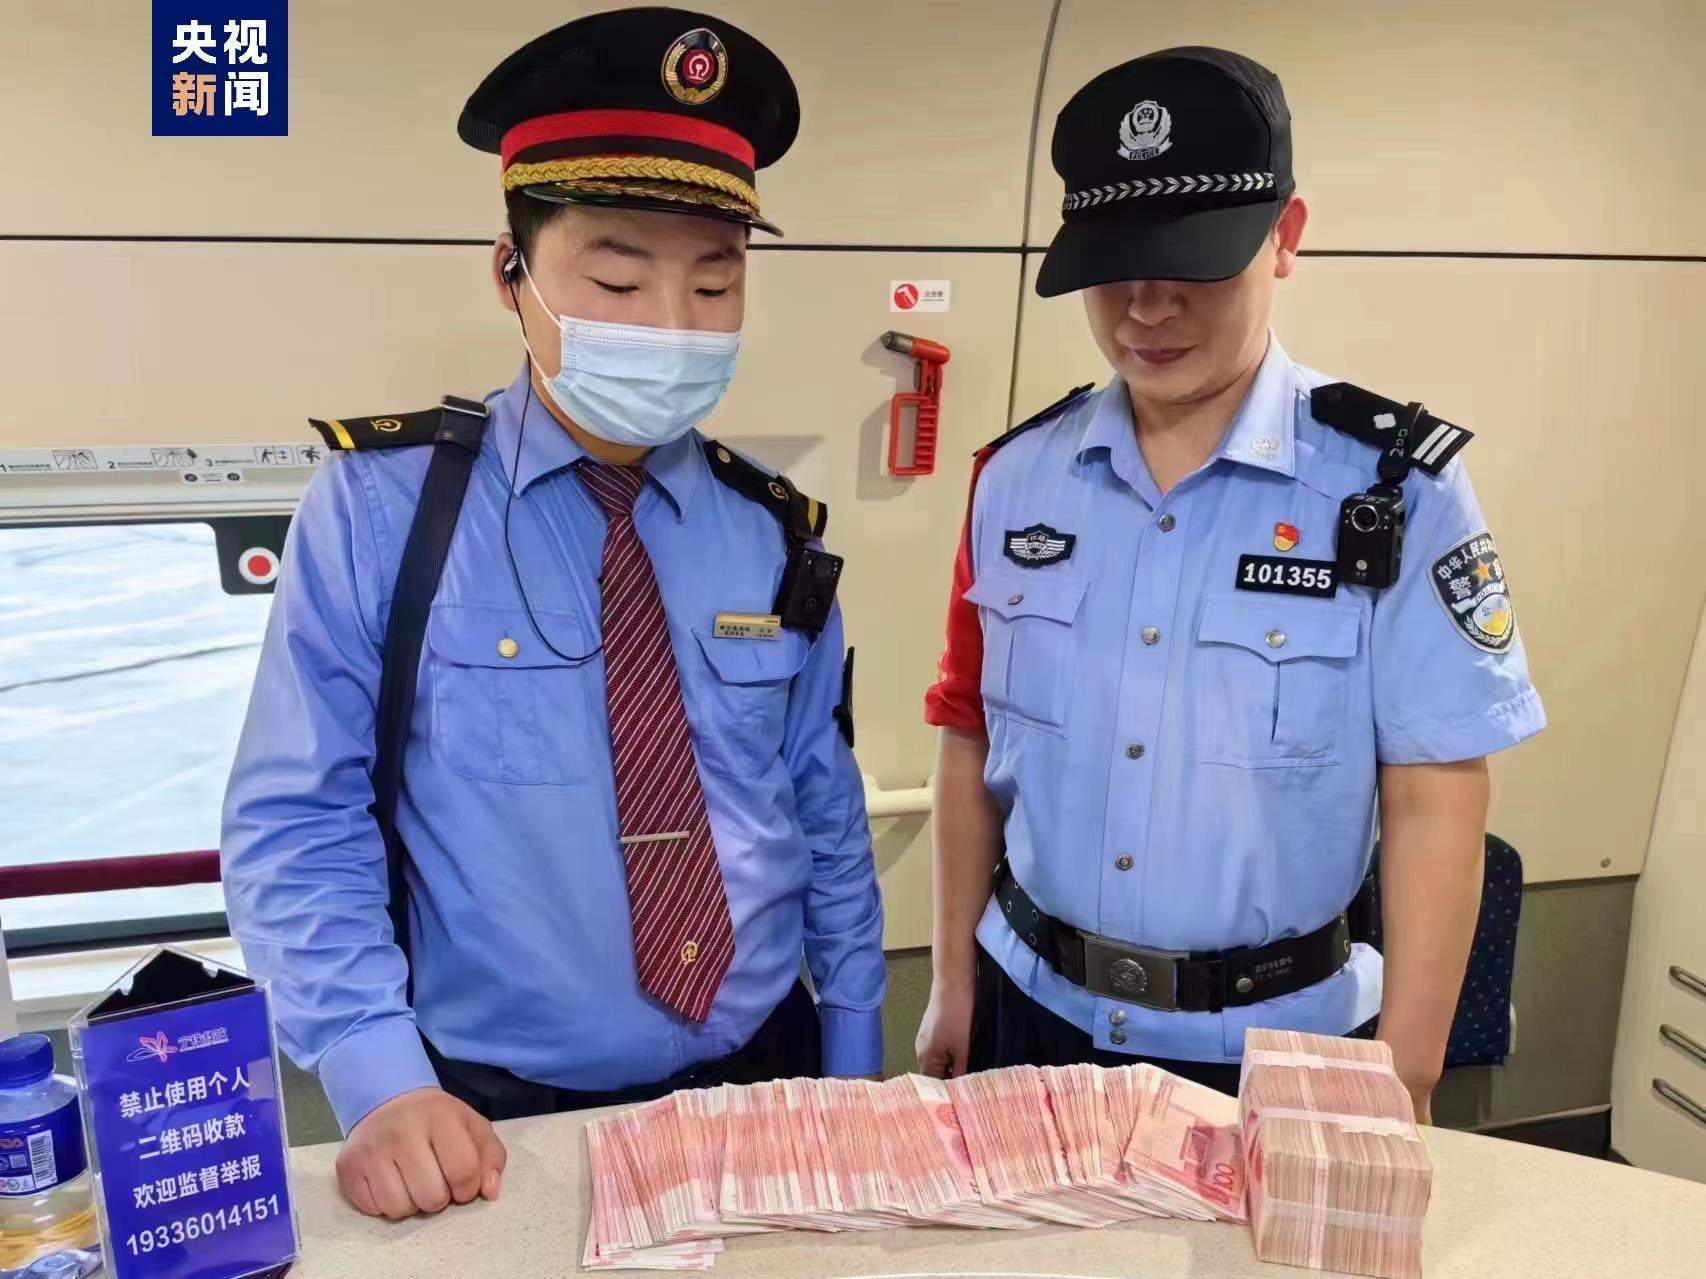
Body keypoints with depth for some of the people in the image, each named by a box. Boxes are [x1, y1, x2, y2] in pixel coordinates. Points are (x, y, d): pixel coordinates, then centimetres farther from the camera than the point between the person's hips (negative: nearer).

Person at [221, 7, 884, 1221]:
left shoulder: (774, 535, 0)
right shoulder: (379, 508, -10)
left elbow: (828, 820, 5)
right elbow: (296, 826, -9)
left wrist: (852, 1082, 6)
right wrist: (381, 1083, -20)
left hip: (762, 1092, 4)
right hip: (497, 1128, -3)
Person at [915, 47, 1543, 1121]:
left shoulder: (1396, 486, -12)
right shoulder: (1015, 478, -2)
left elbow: (1434, 803, -11)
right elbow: (975, 743, 3)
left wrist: (1403, 1081, -11)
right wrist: (955, 980, 6)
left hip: (1276, 1049, -3)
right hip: (1034, 1014, 3)